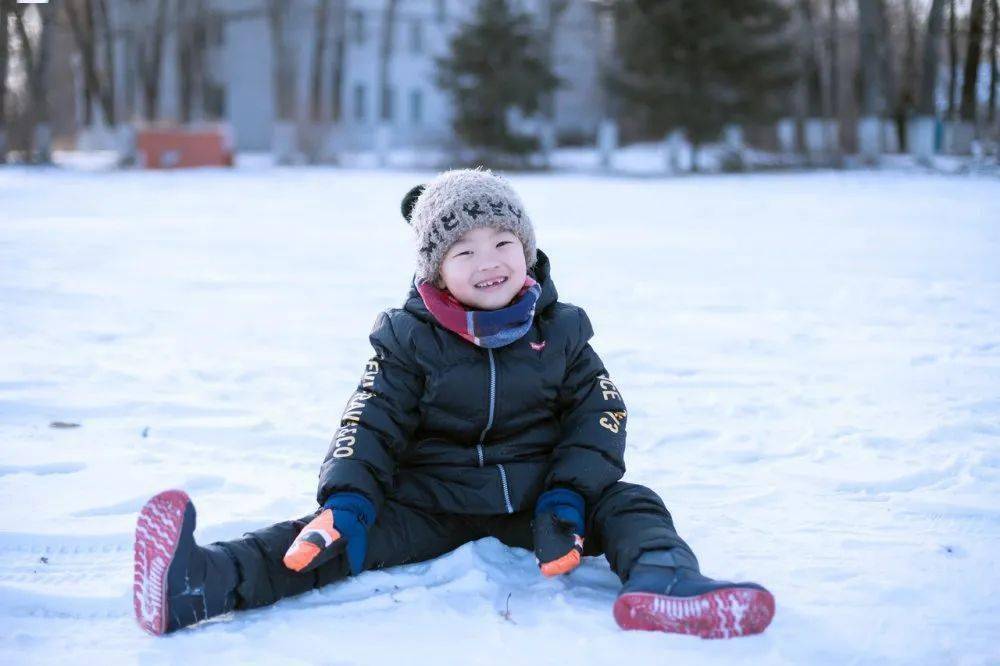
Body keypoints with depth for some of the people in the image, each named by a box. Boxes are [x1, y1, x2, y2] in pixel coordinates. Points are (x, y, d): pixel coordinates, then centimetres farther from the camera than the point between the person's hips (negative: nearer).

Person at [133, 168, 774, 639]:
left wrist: (566, 498, -14)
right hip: (431, 506, -2)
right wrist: (345, 500, -24)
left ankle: (663, 579, -54)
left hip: (531, 499, 2)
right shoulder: (410, 339, -2)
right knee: (333, 536, -24)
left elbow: (598, 414, 1)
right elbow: (372, 423, -6)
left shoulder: (559, 332, 2)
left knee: (628, 505, -21)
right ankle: (203, 583, -46)